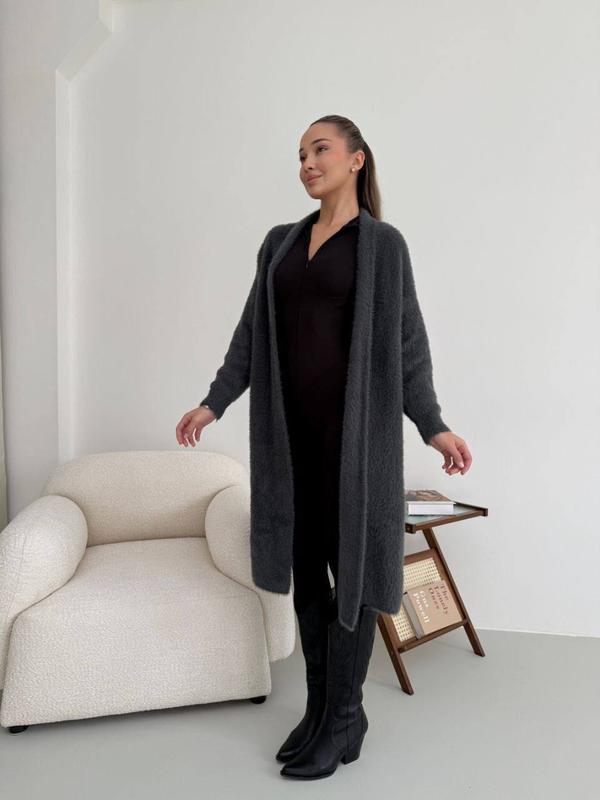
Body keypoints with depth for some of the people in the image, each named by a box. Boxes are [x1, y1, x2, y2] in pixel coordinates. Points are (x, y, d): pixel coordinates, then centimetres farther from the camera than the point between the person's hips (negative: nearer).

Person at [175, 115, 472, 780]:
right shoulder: (285, 240, 15)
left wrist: (434, 426, -8)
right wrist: (213, 402, 9)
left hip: (352, 419, -5)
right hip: (293, 420, 6)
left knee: (349, 561, 1)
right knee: (306, 563, 9)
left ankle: (344, 719, 16)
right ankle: (319, 707, 25)